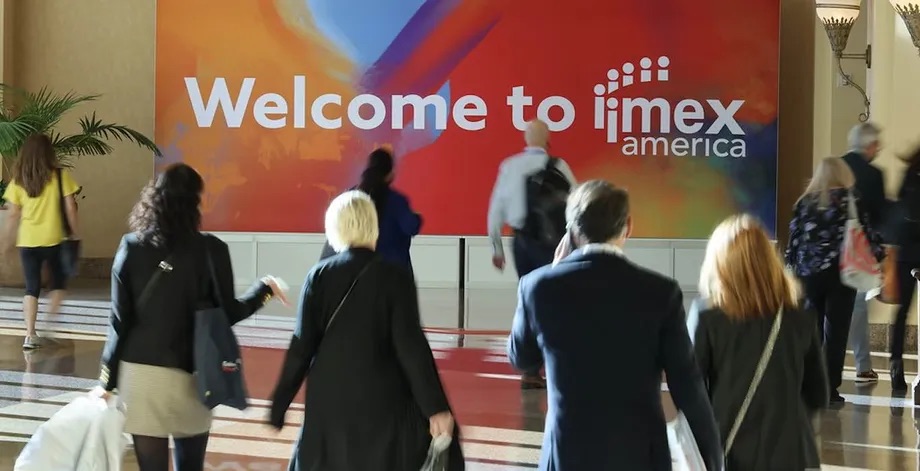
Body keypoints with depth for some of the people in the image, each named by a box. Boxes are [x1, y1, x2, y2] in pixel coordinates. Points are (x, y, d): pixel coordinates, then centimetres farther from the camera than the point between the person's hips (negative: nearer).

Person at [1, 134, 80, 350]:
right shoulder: (61, 176, -6)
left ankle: (30, 334, -1)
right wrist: (74, 233, 4)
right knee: (58, 280, 19)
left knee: (32, 287, 6)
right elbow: (70, 208, -6)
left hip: (27, 241, 2)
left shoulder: (18, 181, 1)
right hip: (54, 239, -2)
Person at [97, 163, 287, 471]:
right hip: (189, 375, 0)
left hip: (140, 372, 1)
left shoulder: (132, 247, -3)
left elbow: (120, 319, -3)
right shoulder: (210, 250, -8)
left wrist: (109, 380, 6)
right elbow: (228, 313, -1)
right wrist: (265, 289, 16)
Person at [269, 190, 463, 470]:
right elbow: (411, 346, -13)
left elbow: (302, 345, -3)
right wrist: (435, 407, -13)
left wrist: (280, 403, 4)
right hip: (384, 401, -2)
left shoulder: (319, 276, -1)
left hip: (330, 401, 3)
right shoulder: (394, 277, -7)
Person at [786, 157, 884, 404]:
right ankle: (830, 390, -2)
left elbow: (794, 239, 7)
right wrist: (880, 253, 15)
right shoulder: (849, 198, 0)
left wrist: (792, 268, 15)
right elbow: (866, 230, 1)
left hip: (809, 274, 3)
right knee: (835, 332, 0)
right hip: (840, 273, -3)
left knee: (811, 331, 11)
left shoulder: (805, 202, 8)